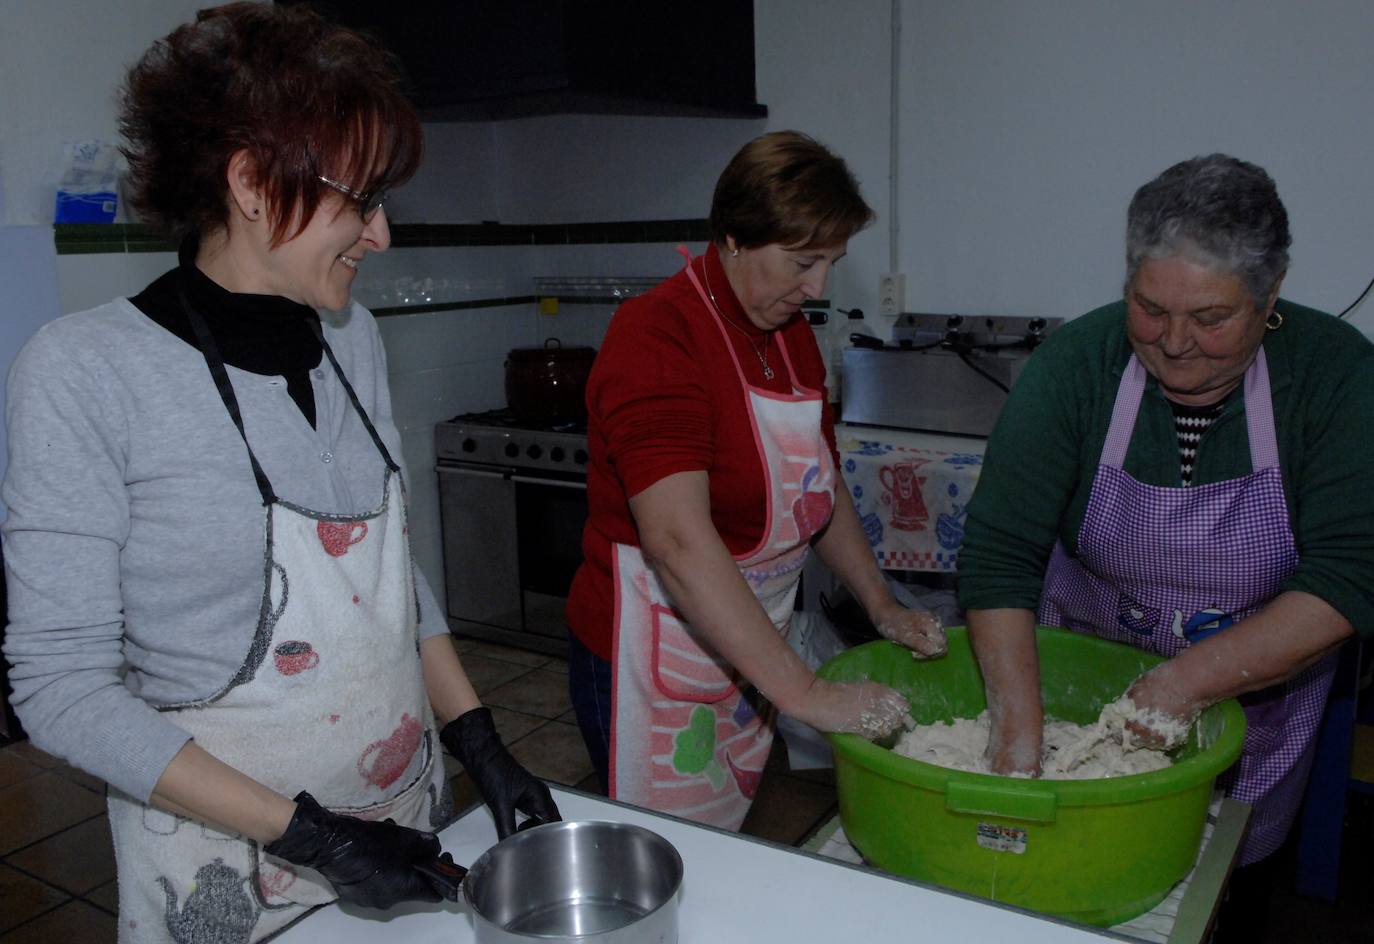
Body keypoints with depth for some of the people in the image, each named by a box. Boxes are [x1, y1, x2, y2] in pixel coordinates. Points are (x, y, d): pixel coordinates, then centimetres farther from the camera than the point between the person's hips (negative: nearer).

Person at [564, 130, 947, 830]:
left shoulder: (791, 332, 8)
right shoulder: (656, 337, -20)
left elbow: (821, 488, 19)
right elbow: (679, 541, -31)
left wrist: (882, 607, 9)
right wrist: (804, 691, -31)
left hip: (751, 652, 8)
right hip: (652, 664, -7)